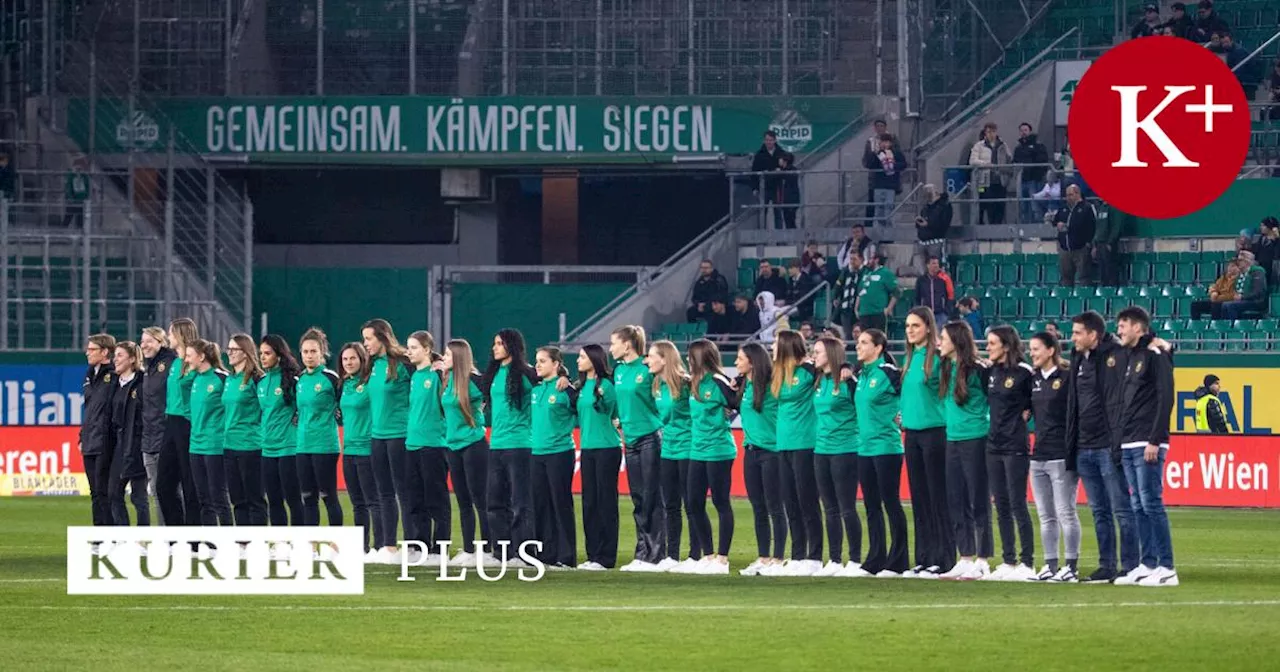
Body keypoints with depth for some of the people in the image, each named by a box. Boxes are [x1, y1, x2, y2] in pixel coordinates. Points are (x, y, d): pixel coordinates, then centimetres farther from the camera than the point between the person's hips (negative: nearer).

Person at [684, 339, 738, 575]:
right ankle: (709, 555, 19)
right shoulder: (694, 383, 10)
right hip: (697, 450, 8)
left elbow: (740, 405, -10)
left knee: (721, 503, -2)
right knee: (694, 504, 9)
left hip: (718, 451, -8)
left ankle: (723, 558, 2)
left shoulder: (718, 382, -12)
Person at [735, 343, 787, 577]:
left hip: (771, 450, -7)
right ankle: (763, 558, 17)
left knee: (774, 507, -2)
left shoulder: (771, 386, -13)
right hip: (751, 450, 7)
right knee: (758, 508, 11)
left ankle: (778, 559, 2)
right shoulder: (743, 386, 9)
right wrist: (733, 392, 12)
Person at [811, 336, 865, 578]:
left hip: (844, 449, -7)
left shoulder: (846, 381, -11)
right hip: (821, 449, 7)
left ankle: (855, 561, -1)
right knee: (830, 509, 10)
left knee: (847, 509, -6)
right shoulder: (819, 382, 11)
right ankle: (834, 561, 14)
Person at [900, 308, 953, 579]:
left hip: (934, 432, -8)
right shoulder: (910, 359, 13)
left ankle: (943, 560, -2)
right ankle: (924, 559, 14)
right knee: (919, 498, 9)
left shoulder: (938, 358, -10)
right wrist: (904, 414, 13)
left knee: (938, 498, -5)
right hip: (912, 432, 8)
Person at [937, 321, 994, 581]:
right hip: (953, 440, 8)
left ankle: (982, 562, -1)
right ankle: (965, 560, 14)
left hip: (975, 440, -8)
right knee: (957, 502, 8)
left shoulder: (977, 370, -11)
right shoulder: (946, 369, 10)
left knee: (978, 502, -4)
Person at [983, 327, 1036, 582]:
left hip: (1015, 447, -7)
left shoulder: (1023, 372, -9)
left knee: (1018, 504, -7)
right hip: (994, 445, 7)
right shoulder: (991, 372, 11)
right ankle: (1008, 562, 13)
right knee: (1001, 506, 9)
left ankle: (1027, 563, -4)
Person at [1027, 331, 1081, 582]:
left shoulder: (1067, 378, -8)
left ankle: (1071, 566, -2)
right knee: (1046, 516, 9)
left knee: (1065, 513, -6)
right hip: (1038, 456, 8)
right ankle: (1051, 565, 14)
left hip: (1061, 456, -8)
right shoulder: (1034, 380, 12)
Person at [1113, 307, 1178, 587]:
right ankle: (1147, 565, 11)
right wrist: (1121, 441, 14)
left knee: (1151, 504, -11)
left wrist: (1155, 441, -20)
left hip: (1147, 446, -9)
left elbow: (1165, 399, -15)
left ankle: (1167, 569, -10)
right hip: (1129, 446, 9)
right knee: (1139, 507, 8)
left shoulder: (1156, 356, -8)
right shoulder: (1131, 358, 19)